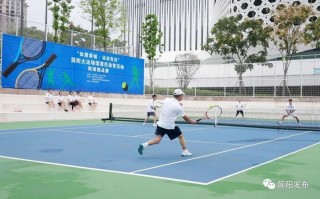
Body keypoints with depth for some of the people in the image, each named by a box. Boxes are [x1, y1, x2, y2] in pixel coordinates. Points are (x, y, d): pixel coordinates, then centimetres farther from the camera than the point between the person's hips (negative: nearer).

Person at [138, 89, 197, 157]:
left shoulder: (166, 100, -1)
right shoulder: (178, 107, -13)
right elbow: (186, 118, -3)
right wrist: (192, 122, 15)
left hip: (161, 124, 4)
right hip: (170, 126, -4)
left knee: (157, 140, 5)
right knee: (181, 136, 16)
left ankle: (144, 145, -14)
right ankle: (185, 151, 21)